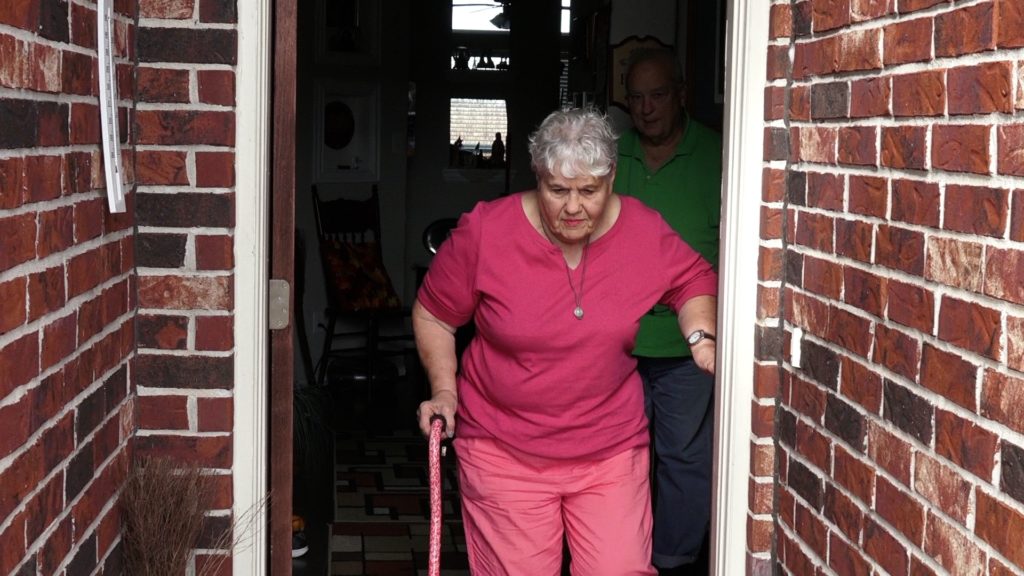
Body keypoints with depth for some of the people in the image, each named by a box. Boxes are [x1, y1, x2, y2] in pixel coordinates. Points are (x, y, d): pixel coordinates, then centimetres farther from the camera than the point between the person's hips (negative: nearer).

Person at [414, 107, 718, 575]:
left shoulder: (646, 233, -7)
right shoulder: (484, 232, -11)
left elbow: (695, 282, 13)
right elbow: (433, 313, 3)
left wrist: (701, 337, -4)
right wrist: (444, 390, -6)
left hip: (611, 449, 1)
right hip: (502, 449, -1)